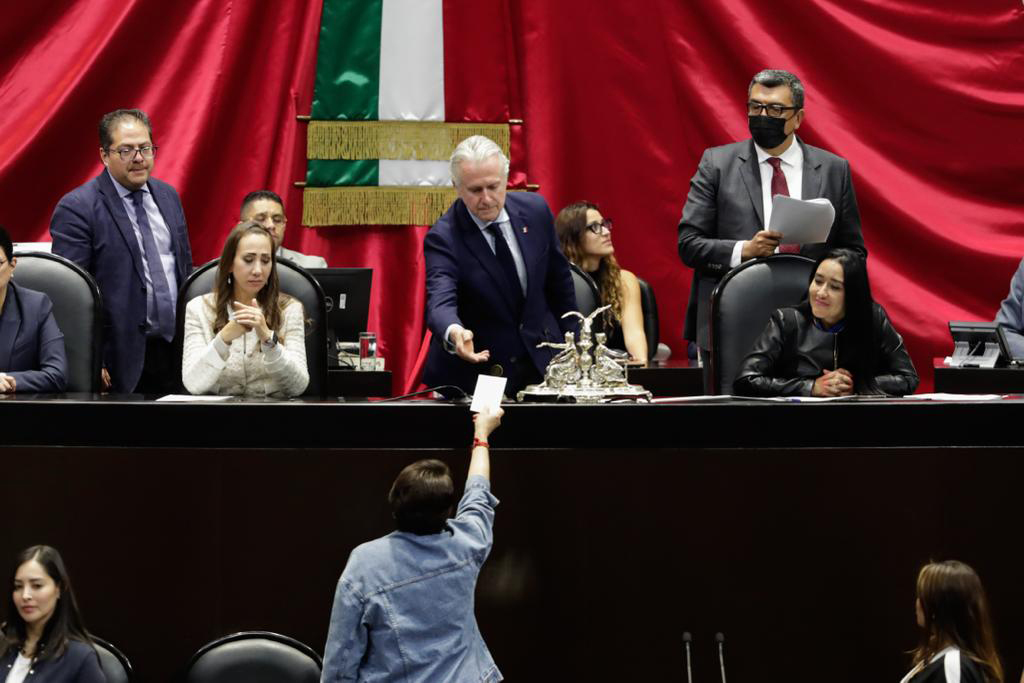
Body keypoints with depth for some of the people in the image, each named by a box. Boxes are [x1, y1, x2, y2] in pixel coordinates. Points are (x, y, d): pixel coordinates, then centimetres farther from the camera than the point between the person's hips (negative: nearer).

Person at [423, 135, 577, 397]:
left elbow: (559, 281, 8)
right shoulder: (442, 238, -18)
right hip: (475, 373, -4)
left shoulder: (535, 210, -5)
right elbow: (440, 302, -33)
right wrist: (454, 333, -55)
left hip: (541, 364, 4)